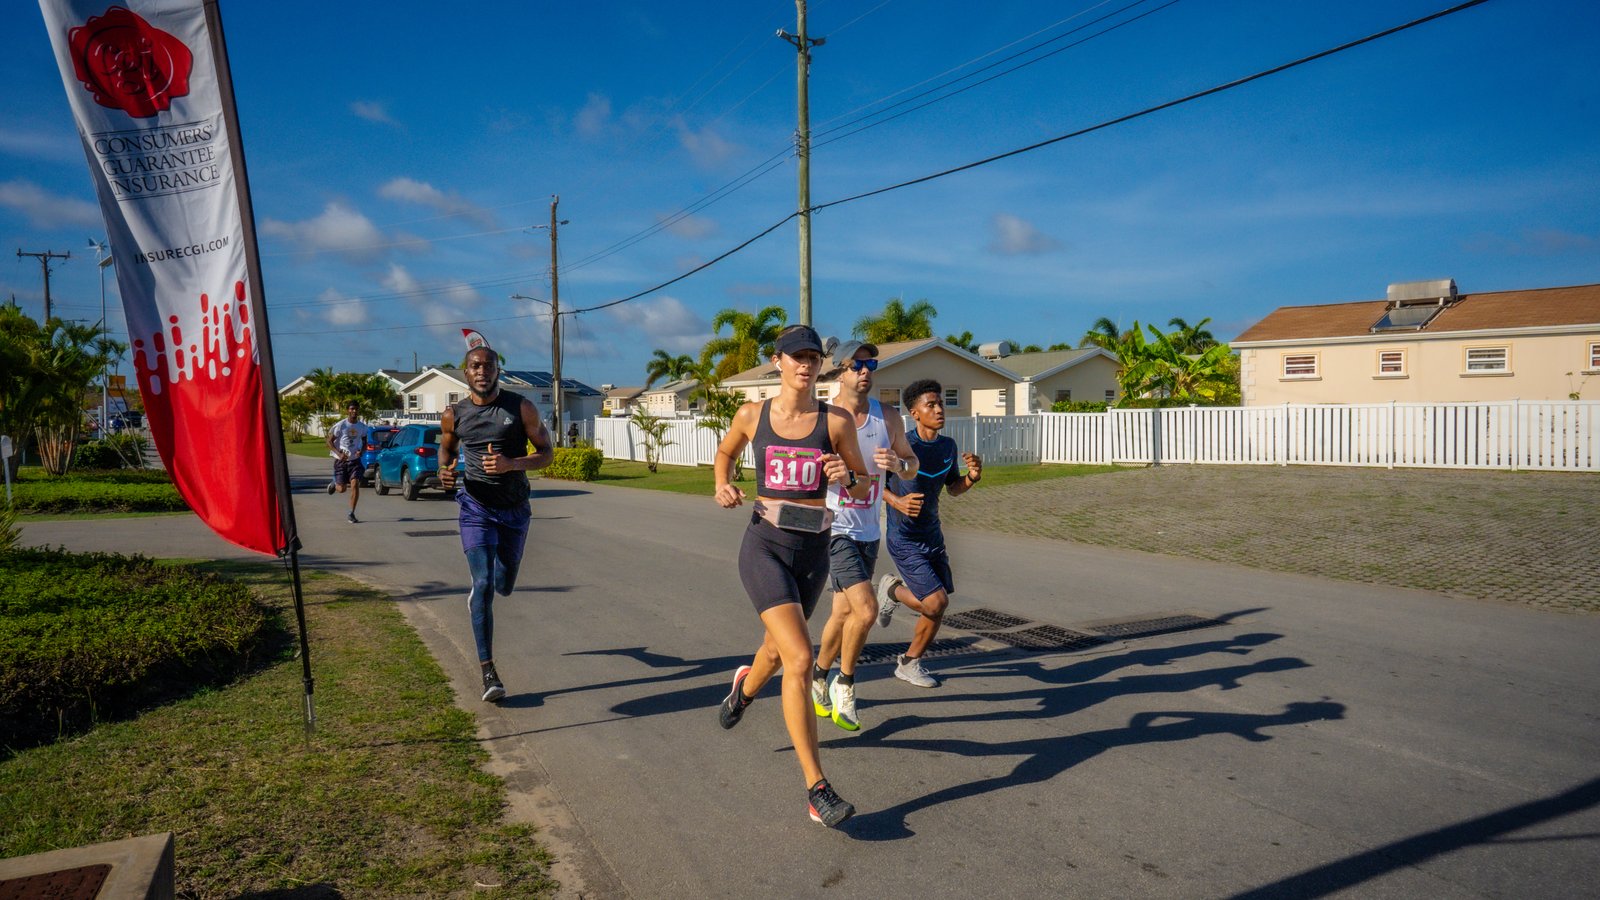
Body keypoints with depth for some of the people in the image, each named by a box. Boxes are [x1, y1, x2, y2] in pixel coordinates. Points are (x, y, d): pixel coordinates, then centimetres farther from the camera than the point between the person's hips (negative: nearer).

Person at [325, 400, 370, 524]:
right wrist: (339, 453, -20)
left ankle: (351, 514, -5)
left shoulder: (362, 427, 2)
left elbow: (364, 442, 16)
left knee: (355, 485, -13)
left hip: (355, 459, 2)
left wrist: (361, 451, -6)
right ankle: (334, 484, 40)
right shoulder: (341, 425, -10)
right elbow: (330, 441, -6)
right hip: (341, 460, -2)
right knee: (342, 489, 1)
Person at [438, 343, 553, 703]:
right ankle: (488, 672, -10)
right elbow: (446, 448, 18)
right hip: (476, 508, -1)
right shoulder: (454, 415, -1)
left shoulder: (521, 407, -7)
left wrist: (511, 464, -23)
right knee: (484, 585, -14)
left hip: (515, 509, 1)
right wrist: (444, 470, -6)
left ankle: (477, 589, 55)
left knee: (503, 587, 16)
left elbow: (546, 452, -4)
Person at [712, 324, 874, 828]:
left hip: (813, 552, 3)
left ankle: (745, 685, 63)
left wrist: (847, 477, -17)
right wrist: (723, 486, 0)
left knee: (779, 648, 24)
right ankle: (817, 790, -10)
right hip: (764, 546, -2)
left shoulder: (837, 421, -2)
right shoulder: (752, 416, -1)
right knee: (800, 660, -18)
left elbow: (864, 490, 4)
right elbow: (725, 452, 20)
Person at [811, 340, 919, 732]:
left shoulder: (888, 418, 2)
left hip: (868, 532, 5)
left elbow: (912, 463, 12)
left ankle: (819, 677, 39)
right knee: (866, 610, -17)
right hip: (834, 528, -5)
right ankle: (845, 683, 7)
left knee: (843, 614, 15)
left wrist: (898, 464, -12)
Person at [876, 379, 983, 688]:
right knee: (936, 602, -14)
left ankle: (910, 663, 31)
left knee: (936, 609, 9)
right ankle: (893, 588, 16)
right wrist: (897, 502, -28)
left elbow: (953, 488, 14)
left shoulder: (948, 446, 2)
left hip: (933, 536, 7)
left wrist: (972, 477, -8)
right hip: (904, 540, -7)